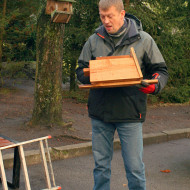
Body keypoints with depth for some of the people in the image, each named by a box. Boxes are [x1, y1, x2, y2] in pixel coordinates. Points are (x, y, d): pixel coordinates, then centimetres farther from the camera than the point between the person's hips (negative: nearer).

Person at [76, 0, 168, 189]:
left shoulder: (143, 40, -1)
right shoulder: (94, 40, 6)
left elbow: (160, 70, 5)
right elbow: (81, 70, 12)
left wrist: (154, 85, -18)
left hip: (130, 113, -2)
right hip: (100, 113, 3)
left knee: (134, 167, 2)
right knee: (101, 165, 14)